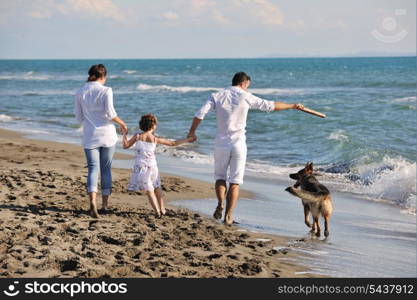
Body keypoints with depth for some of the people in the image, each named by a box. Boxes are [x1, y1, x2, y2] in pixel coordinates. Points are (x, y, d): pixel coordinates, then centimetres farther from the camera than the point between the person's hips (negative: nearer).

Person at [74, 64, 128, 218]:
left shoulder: (80, 93, 3)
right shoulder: (106, 91, -8)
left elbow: (79, 116, 7)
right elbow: (110, 113, -14)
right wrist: (122, 123, 2)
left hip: (90, 136, 2)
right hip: (107, 134, -2)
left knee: (93, 169, -1)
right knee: (106, 168, 12)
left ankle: (93, 201, -24)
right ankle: (105, 203, 18)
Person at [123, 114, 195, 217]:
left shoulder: (138, 136, -4)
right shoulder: (155, 139, -2)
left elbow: (125, 145, 1)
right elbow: (173, 143, 5)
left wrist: (124, 135, 16)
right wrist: (187, 140, 15)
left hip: (140, 167, -1)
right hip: (152, 167, 1)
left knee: (149, 190, 1)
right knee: (157, 188, 21)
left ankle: (157, 211, -7)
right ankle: (162, 209, 21)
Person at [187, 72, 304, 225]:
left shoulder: (217, 96, 2)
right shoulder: (245, 97, -2)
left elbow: (200, 113, -9)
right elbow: (270, 105, 3)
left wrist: (191, 132, 3)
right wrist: (292, 106, 14)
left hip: (221, 143, 2)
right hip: (239, 144, -2)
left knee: (220, 176, 18)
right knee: (235, 182, 5)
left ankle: (220, 204, -6)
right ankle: (228, 216, 1)